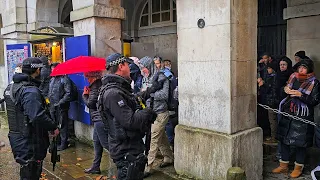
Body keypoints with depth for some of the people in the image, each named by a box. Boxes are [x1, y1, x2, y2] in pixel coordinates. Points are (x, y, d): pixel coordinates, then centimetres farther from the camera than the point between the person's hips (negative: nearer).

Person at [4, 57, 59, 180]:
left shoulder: (11, 87, 9)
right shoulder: (31, 91, -22)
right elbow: (38, 116, -30)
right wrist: (54, 127, -17)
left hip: (16, 139, 9)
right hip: (29, 142, -9)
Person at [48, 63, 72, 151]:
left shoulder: (64, 79, -10)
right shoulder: (52, 79, 15)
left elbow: (68, 93, -16)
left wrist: (60, 103, -17)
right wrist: (49, 98, 10)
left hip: (61, 107, -8)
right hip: (53, 106, 8)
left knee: (63, 124, 0)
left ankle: (64, 143, 11)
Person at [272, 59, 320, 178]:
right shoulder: (293, 77, 9)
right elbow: (284, 88, 20)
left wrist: (300, 95, -22)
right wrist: (285, 89, -3)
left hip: (302, 117, -5)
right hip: (287, 114, 5)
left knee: (300, 142, 2)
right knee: (283, 139, 10)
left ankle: (298, 167, 20)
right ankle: (283, 165, 24)